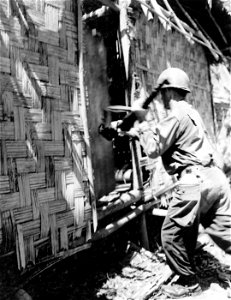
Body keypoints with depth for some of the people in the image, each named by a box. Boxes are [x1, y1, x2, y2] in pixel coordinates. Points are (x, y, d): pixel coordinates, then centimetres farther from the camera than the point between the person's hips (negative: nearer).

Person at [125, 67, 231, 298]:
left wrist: (142, 121, -1)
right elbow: (163, 139, 28)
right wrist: (134, 132, 26)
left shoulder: (176, 116, -10)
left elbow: (153, 149, -9)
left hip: (195, 182, -9)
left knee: (171, 234, 6)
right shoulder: (190, 112, 21)